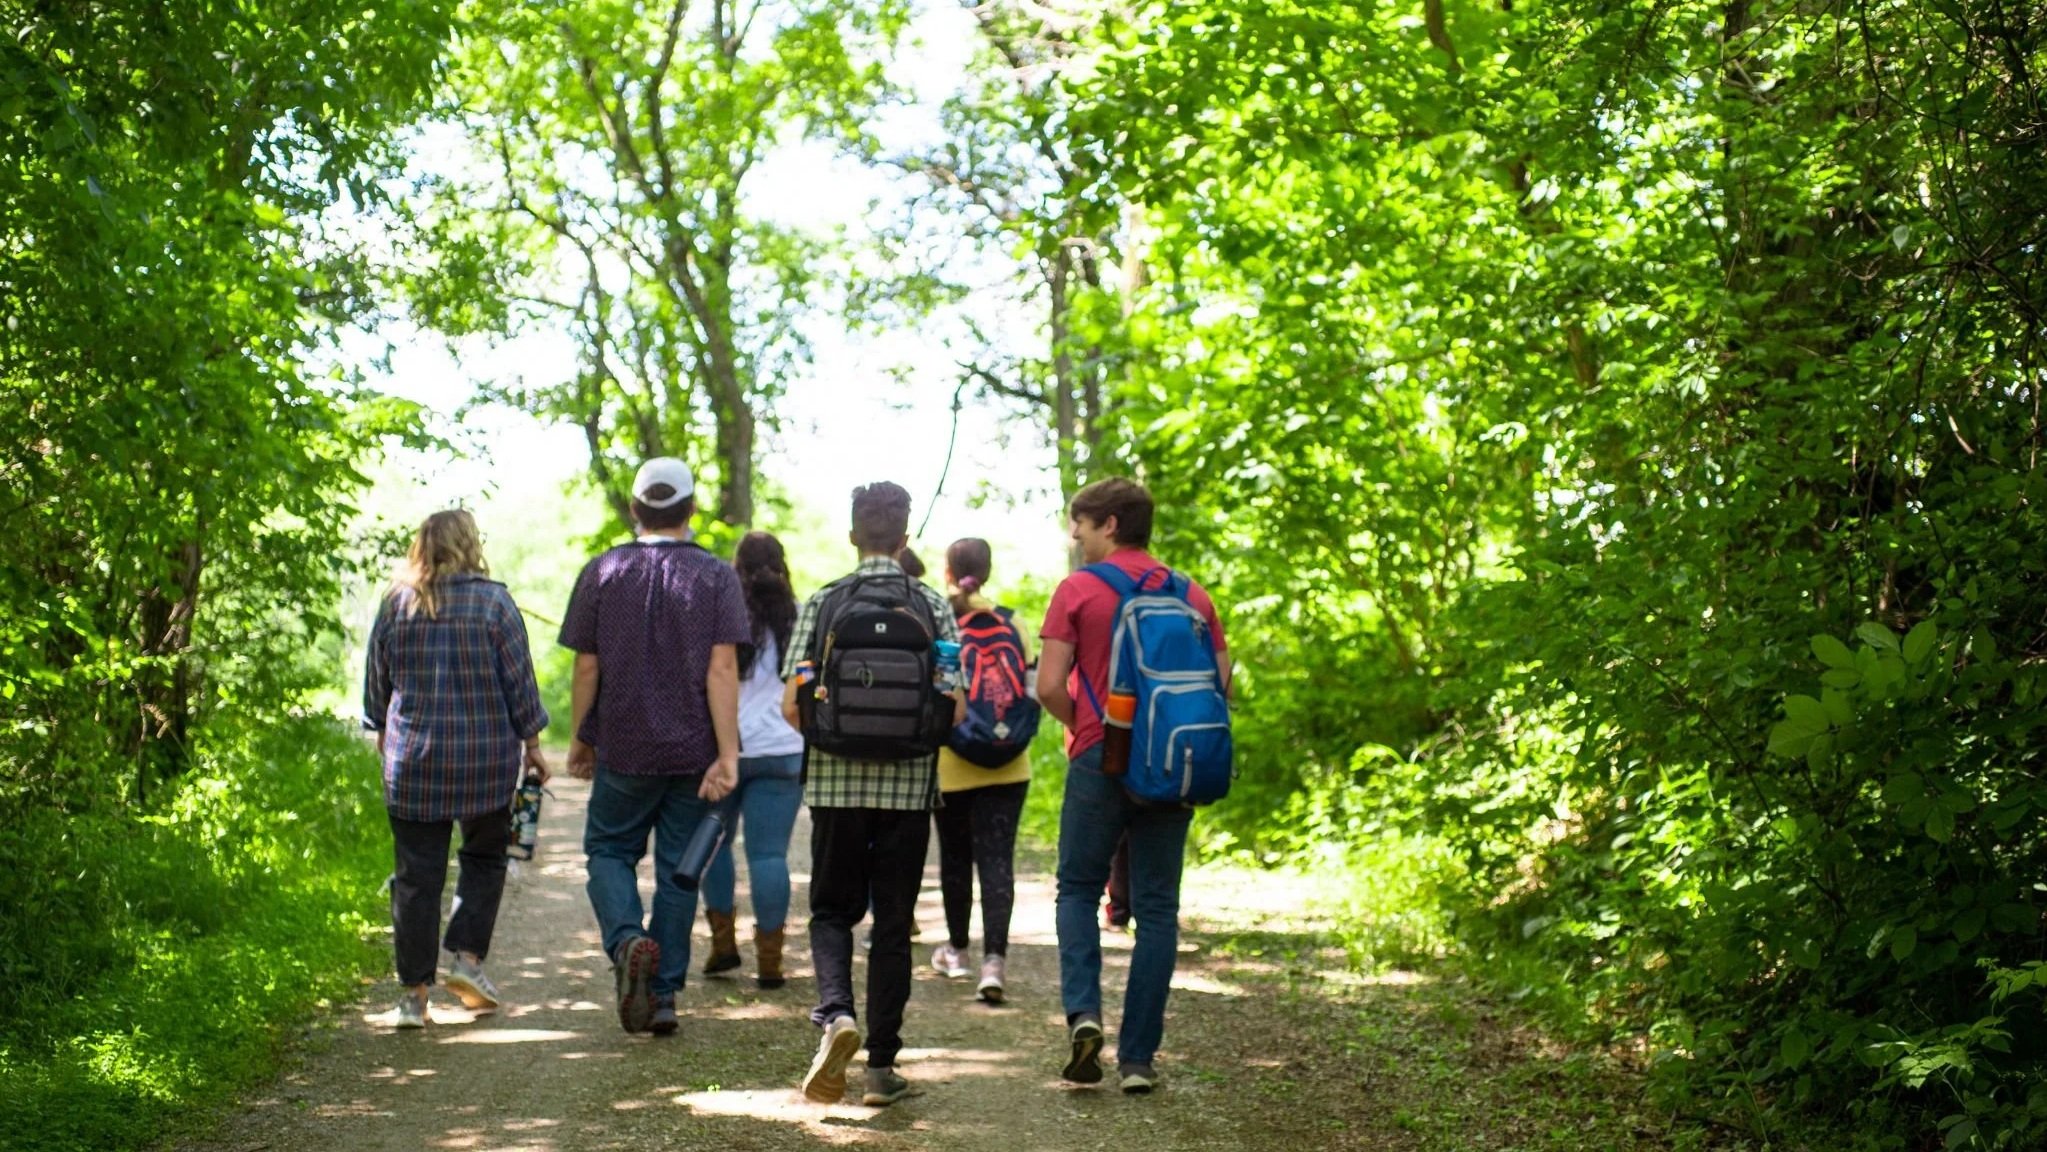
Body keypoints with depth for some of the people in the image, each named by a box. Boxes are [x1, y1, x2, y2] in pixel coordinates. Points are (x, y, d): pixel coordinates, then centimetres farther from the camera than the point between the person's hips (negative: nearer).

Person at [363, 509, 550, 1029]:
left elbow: (376, 682, 11)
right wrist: (531, 742, 7)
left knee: (416, 875, 5)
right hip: (486, 757, -2)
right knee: (484, 858, 17)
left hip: (413, 758, 2)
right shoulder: (493, 602, -6)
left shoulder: (396, 604, 3)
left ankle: (414, 991, 6)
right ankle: (468, 957, 4)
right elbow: (519, 680, -4)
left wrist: (383, 732, 28)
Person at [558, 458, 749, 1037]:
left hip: (623, 749, 0)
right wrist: (728, 755, -12)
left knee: (608, 851, 14)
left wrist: (581, 739, 12)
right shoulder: (717, 577, -3)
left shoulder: (602, 572, 0)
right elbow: (722, 670, -11)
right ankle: (663, 995, 12)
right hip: (693, 751, 0)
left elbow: (586, 667, 0)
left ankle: (627, 939, -14)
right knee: (678, 870, 9)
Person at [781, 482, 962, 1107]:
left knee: (833, 911, 14)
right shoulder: (933, 607, 1)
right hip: (909, 787, 0)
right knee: (894, 922, 9)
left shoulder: (822, 603, 0)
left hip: (836, 783, 0)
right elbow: (955, 710, -4)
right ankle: (881, 1066, 10)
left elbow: (792, 705, -5)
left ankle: (835, 1013, -12)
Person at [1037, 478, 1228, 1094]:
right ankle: (1138, 1057, 7)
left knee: (1078, 889, 14)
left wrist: (1083, 728, 9)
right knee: (1157, 908, 7)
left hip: (1100, 760, -3)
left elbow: (1050, 685, -9)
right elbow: (1221, 683, 4)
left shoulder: (1077, 591, -4)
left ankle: (1083, 1011, -7)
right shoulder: (1194, 597, 7)